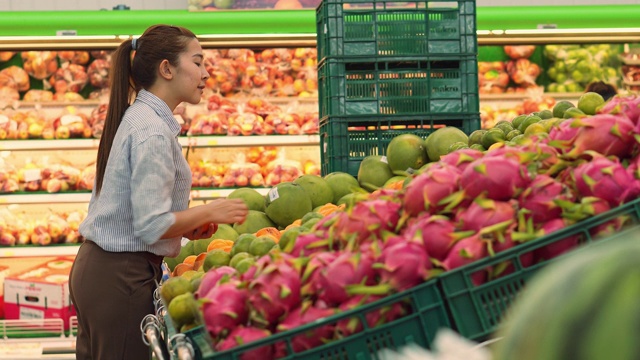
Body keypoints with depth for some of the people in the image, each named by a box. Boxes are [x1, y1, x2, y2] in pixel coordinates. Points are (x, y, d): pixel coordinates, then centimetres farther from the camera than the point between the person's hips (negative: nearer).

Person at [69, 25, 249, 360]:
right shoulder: (152, 131, -17)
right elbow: (152, 226, -22)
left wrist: (187, 226, 10)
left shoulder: (134, 118, 13)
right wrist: (211, 212, -9)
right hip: (122, 277, -10)